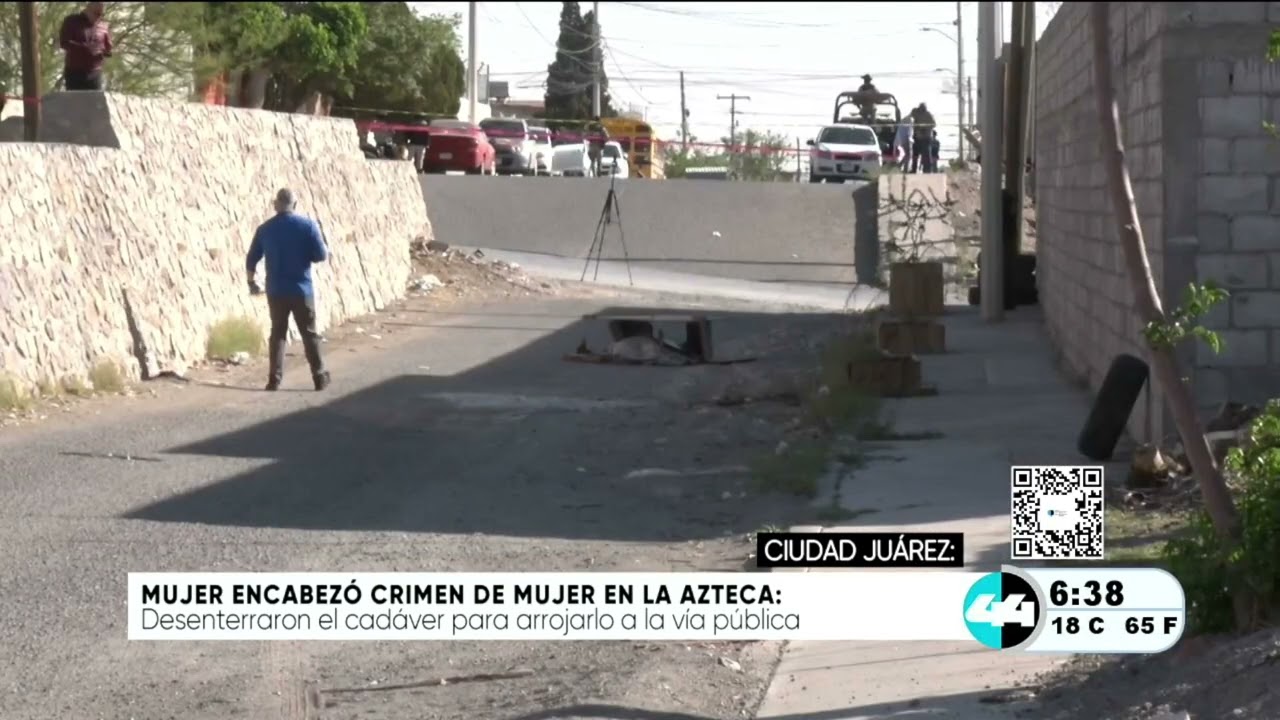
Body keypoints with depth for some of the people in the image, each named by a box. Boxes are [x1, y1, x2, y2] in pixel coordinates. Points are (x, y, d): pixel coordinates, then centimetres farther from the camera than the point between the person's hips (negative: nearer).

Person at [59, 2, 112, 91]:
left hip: (95, 73, 3)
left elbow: (108, 48, 17)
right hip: (75, 72, -3)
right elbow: (64, 42, -10)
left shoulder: (103, 27, 12)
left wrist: (104, 52, -10)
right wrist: (86, 48, -23)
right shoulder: (72, 22, 2)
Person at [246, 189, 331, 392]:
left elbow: (251, 260, 7)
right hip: (301, 290, -2)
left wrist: (251, 282, 22)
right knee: (309, 334, 7)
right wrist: (327, 252, 15)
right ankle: (320, 377, 10)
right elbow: (321, 256, -9)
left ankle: (274, 379, 3)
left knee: (277, 333, 10)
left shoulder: (265, 229, 2)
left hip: (276, 291, 2)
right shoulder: (307, 225, -6)